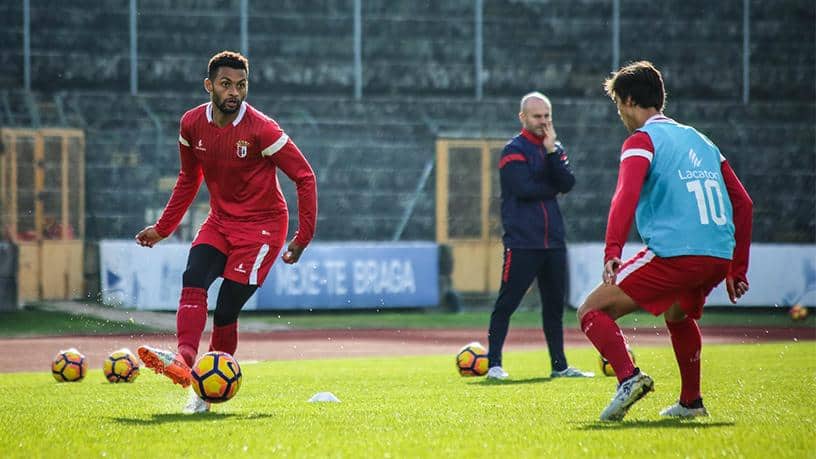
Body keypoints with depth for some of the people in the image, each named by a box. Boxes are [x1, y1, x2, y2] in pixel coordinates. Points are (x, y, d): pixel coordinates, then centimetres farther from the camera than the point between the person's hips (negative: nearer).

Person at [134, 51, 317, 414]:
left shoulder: (261, 129, -18)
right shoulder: (192, 124, -2)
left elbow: (305, 177, -12)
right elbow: (189, 179, 16)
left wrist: (303, 238, -13)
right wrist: (163, 228, 17)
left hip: (262, 225, -5)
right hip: (220, 221, 5)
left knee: (225, 311, -12)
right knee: (193, 279, -23)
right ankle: (183, 361, -40)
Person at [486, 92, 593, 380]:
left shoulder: (556, 149, 14)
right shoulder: (514, 150, -4)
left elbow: (567, 184, -3)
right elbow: (523, 188, -17)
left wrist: (551, 152, -12)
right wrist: (552, 189, -3)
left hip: (553, 240, 6)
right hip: (521, 242, -6)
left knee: (554, 305, 11)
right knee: (507, 303, -7)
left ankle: (559, 365, 18)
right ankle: (494, 364, -3)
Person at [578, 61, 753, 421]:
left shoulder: (642, 140, 1)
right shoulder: (700, 140, 23)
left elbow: (626, 196, -18)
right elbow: (743, 203, 23)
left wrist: (612, 251, -27)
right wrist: (737, 269, 26)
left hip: (674, 253, -8)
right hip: (718, 256, 8)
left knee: (592, 311, -1)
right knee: (677, 315, 37)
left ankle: (629, 377, -24)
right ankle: (690, 402, 36)